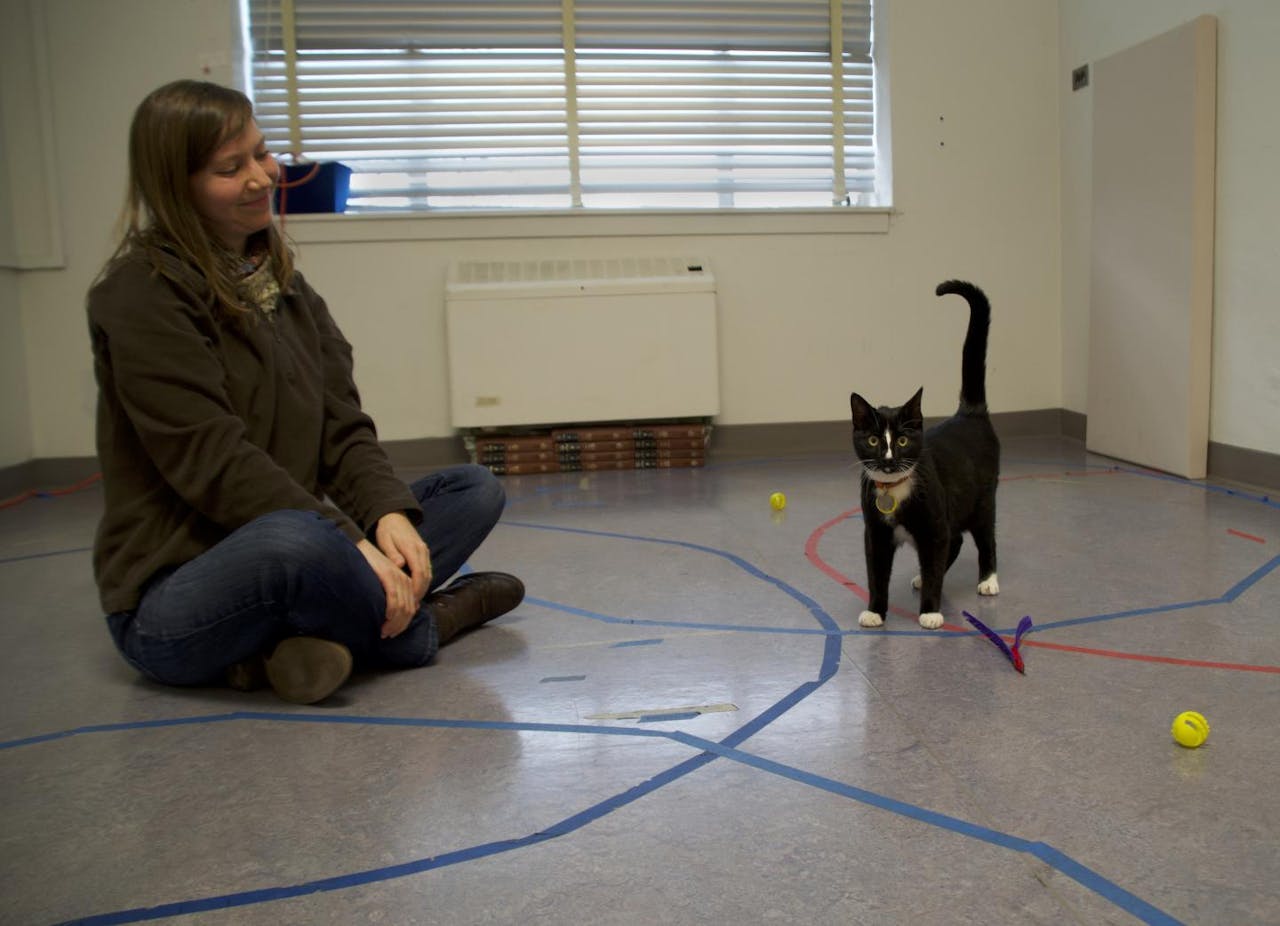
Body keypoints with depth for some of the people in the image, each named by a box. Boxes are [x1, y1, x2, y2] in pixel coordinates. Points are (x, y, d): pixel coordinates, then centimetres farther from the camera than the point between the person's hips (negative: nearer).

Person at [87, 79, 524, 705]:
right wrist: (349, 541, -27)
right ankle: (422, 623, -10)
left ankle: (316, 636, -18)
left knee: (475, 489, 0)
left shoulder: (284, 284, 12)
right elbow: (212, 462, -21)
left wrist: (389, 513, -15)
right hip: (169, 602, -8)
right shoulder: (141, 294, -11)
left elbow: (343, 428, 5)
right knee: (295, 539, -41)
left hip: (284, 557, 8)